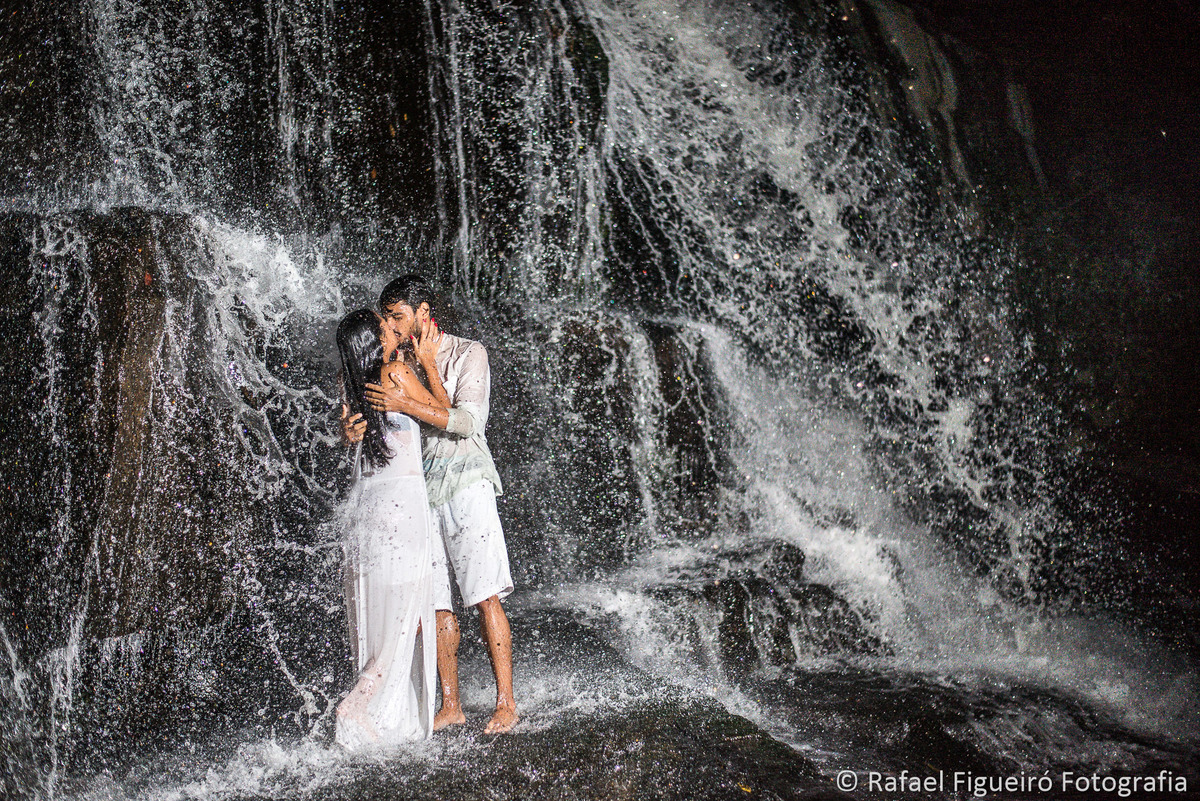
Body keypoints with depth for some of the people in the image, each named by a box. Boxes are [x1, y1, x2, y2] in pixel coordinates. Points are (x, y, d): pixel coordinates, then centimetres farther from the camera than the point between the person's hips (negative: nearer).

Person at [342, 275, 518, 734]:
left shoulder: (469, 355, -1)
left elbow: (467, 420, -14)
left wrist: (406, 404, -22)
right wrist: (350, 429, -11)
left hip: (464, 482, -5)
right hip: (418, 489, 5)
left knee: (484, 596, -10)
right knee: (436, 602, 5)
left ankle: (505, 704, -5)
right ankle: (450, 706, 12)